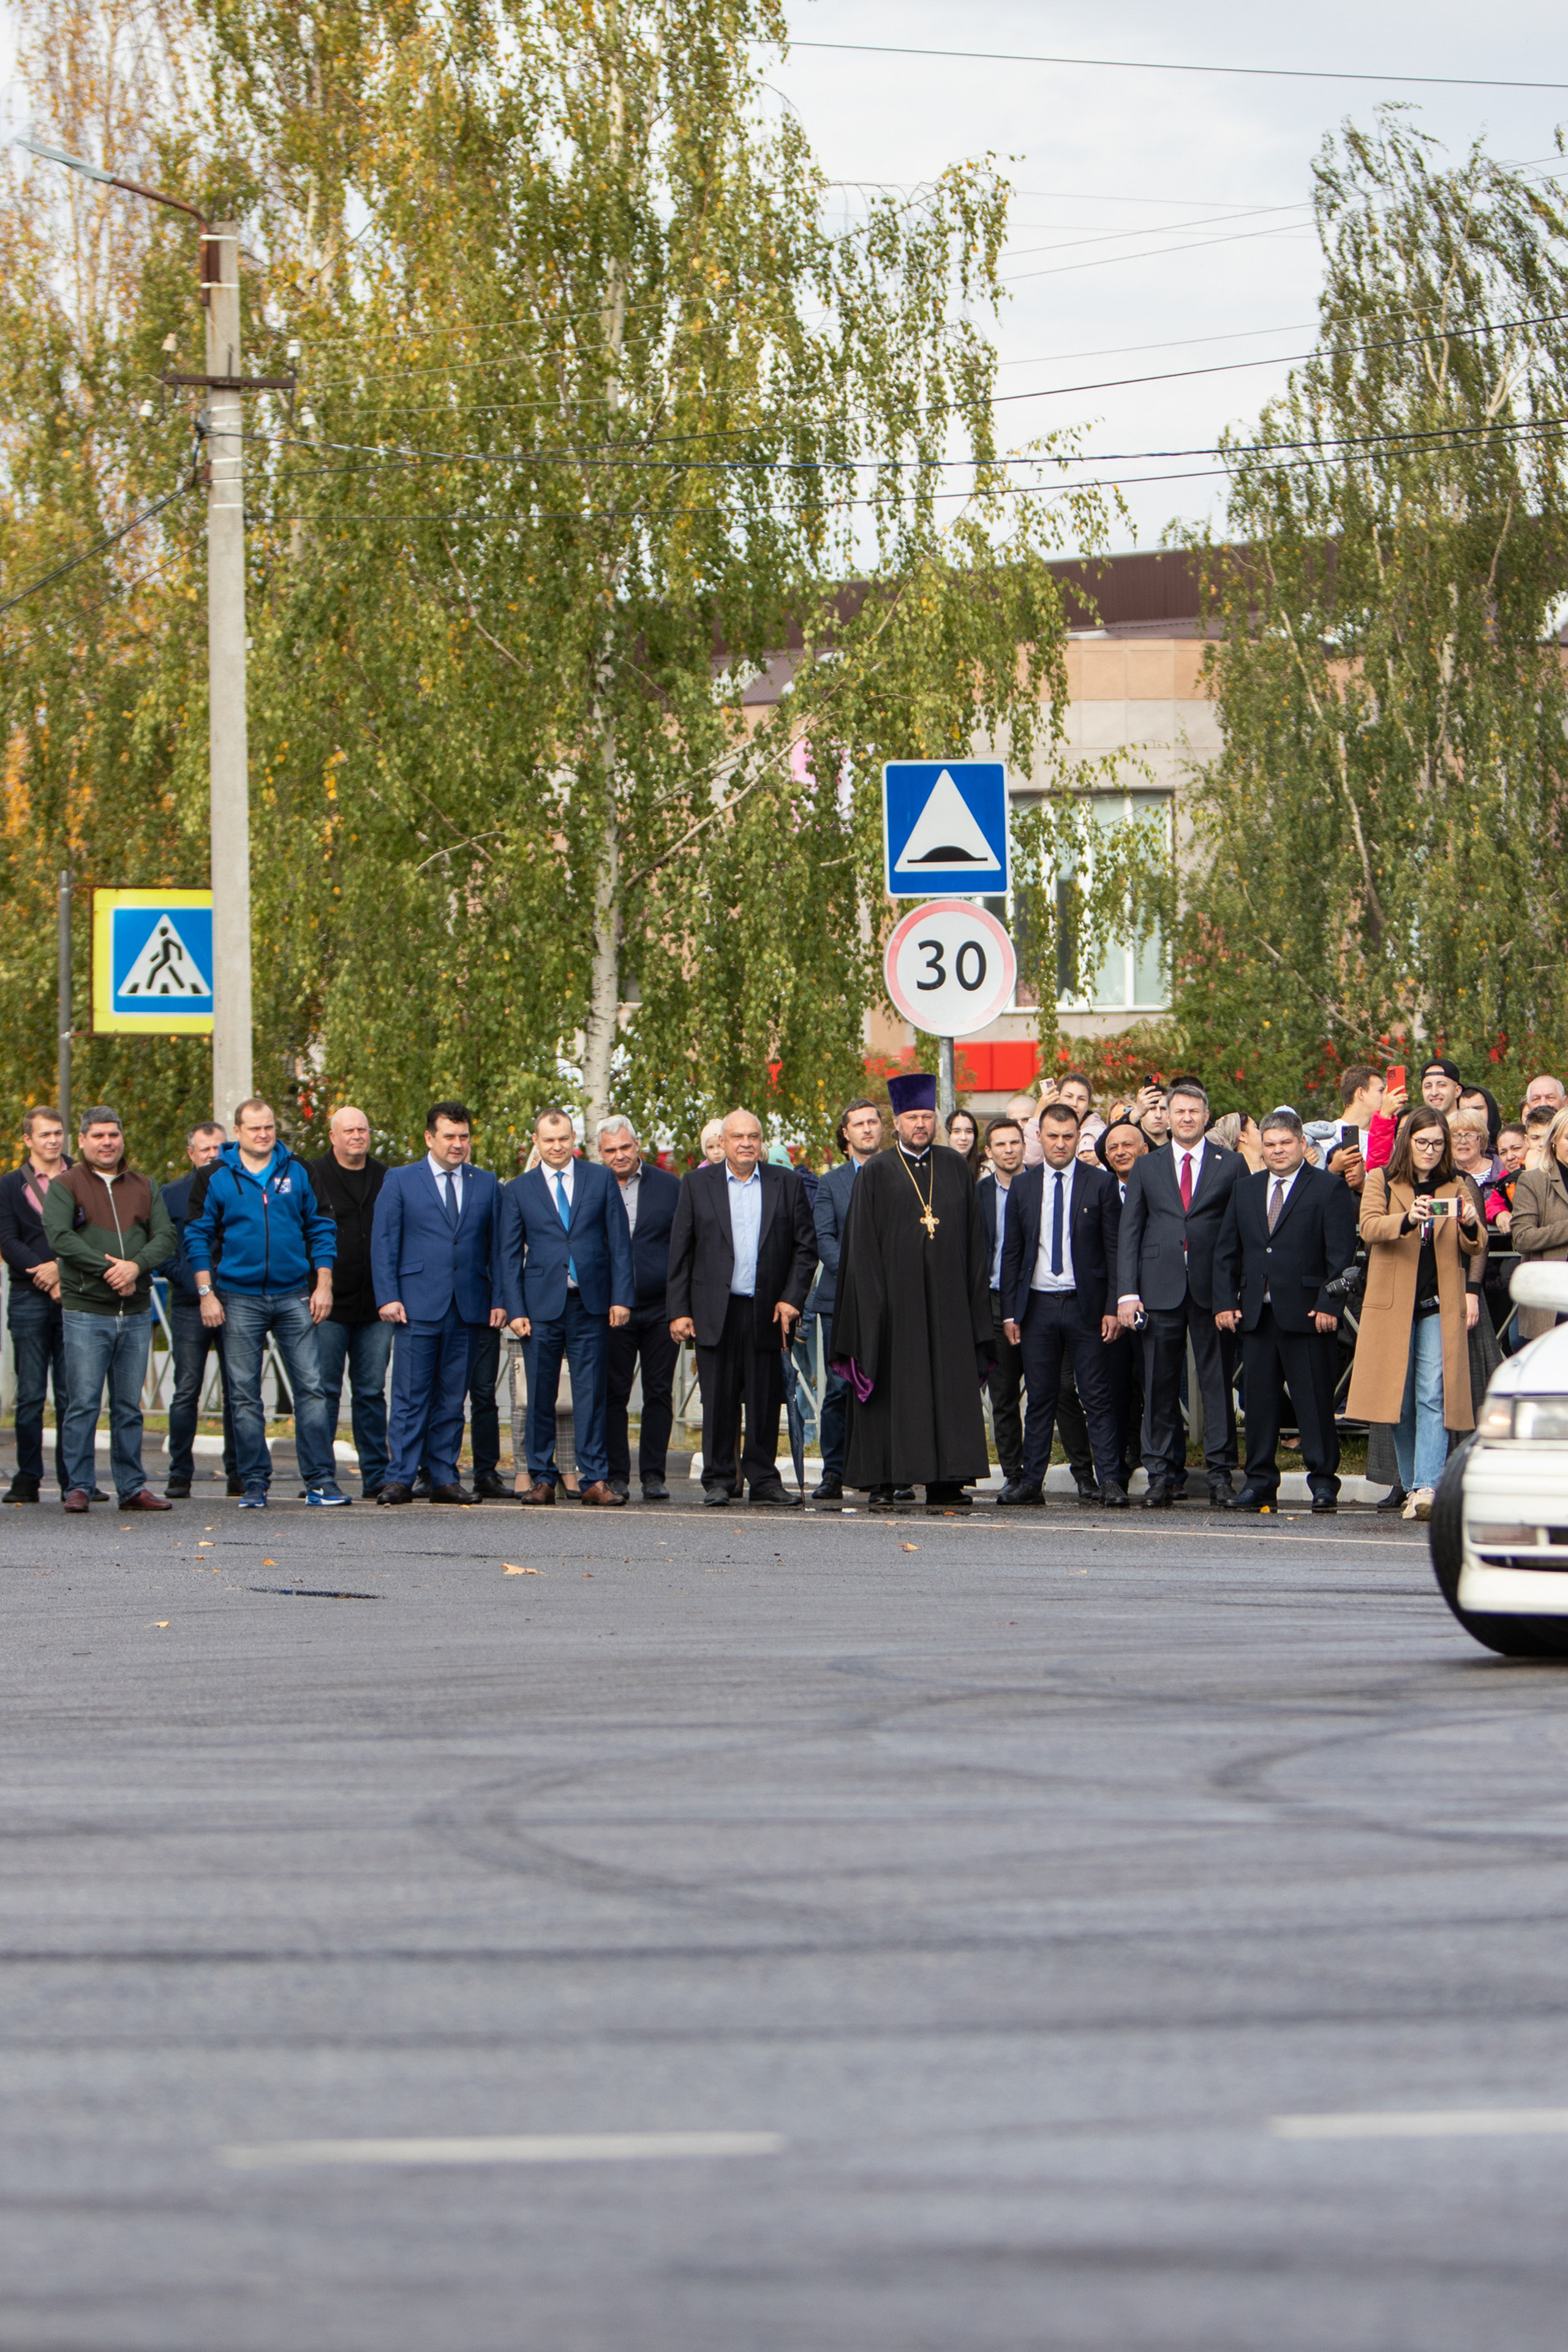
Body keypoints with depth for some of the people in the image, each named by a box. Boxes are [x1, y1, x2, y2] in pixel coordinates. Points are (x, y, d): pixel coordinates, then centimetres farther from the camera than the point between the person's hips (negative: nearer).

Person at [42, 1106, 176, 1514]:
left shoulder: (143, 1188, 14)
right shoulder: (65, 1186, 0)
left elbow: (165, 1237, 4)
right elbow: (59, 1236, -13)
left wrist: (136, 1265, -15)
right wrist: (109, 1268, -19)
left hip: (136, 1313, 4)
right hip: (85, 1312, -4)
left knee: (129, 1406, 8)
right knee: (83, 1404, -6)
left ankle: (132, 1487, 12)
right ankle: (78, 1487, -2)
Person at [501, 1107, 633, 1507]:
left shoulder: (601, 1180, 7)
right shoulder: (520, 1190, 7)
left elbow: (620, 1243, 6)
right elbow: (510, 1256, 6)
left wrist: (621, 1298, -1)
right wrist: (516, 1310, -3)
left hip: (591, 1305, 0)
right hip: (542, 1305, 0)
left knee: (591, 1395, 0)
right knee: (540, 1396, 2)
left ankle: (594, 1480, 1)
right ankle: (541, 1478, 10)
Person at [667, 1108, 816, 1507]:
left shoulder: (787, 1183, 8)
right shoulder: (697, 1184, 7)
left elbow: (806, 1246, 7)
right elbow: (680, 1252, 5)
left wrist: (792, 1298, -4)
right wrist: (679, 1310, -1)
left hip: (767, 1311, 0)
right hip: (716, 1312, 0)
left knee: (765, 1400, 2)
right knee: (719, 1400, 0)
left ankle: (763, 1478, 11)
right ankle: (719, 1480, 7)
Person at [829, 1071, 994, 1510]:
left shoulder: (955, 1169, 11)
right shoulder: (876, 1174, 3)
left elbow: (974, 1242, 12)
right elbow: (861, 1248, 0)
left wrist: (975, 1299, 4)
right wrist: (872, 1303, -9)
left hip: (946, 1301, 3)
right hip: (895, 1297, -3)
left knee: (949, 1387, 0)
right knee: (893, 1389, -3)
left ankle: (944, 1483, 2)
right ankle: (883, 1482, -1)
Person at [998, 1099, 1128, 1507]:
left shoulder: (1101, 1184, 1)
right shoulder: (1024, 1186, 9)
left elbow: (1114, 1251, 0)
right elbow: (1011, 1254, 11)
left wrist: (1112, 1309, -7)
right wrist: (1010, 1312, 5)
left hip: (1085, 1305, -3)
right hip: (1037, 1305, 3)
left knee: (1097, 1398, -3)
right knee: (1039, 1398, 6)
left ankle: (1110, 1482, -3)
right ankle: (1031, 1481, 10)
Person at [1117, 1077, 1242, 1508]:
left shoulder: (1231, 1165, 7)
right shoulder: (1146, 1168, 12)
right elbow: (1129, 1231, 9)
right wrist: (1128, 1291, -1)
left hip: (1213, 1289, -1)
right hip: (1161, 1290, 2)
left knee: (1218, 1382, -1)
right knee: (1160, 1386, 2)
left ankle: (1220, 1472, 4)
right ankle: (1162, 1474, 7)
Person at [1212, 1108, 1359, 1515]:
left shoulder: (1329, 1188, 0)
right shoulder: (1245, 1189, 16)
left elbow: (1341, 1252, -5)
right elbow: (1226, 1250, 16)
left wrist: (1330, 1303, -14)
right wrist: (1225, 1301, 5)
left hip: (1307, 1313, -5)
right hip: (1256, 1312, 5)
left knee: (1315, 1400, -2)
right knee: (1259, 1400, 6)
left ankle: (1323, 1481, 3)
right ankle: (1260, 1481, 11)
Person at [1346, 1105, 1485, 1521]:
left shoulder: (1454, 1189, 13)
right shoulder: (1381, 1182, 7)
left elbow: (1474, 1249, 6)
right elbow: (1370, 1228, -11)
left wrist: (1471, 1226, -18)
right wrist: (1407, 1219, -31)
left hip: (1439, 1307, 0)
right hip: (1393, 1306, 0)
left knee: (1432, 1395, -12)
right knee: (1401, 1401, 3)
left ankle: (1428, 1488, -21)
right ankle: (1412, 1487, 14)